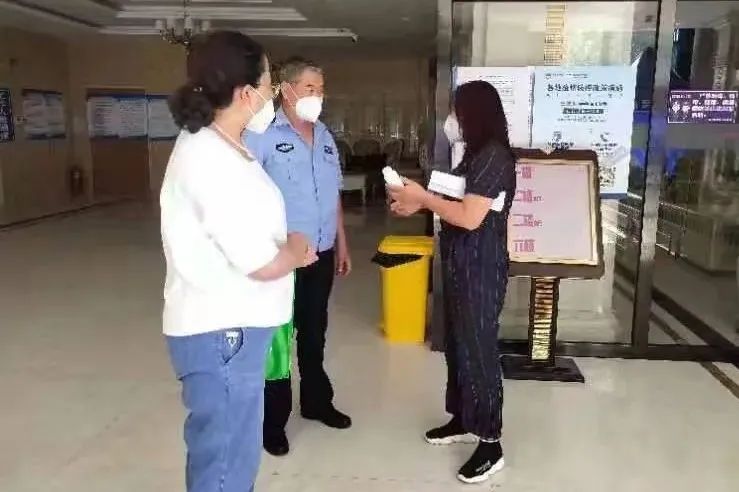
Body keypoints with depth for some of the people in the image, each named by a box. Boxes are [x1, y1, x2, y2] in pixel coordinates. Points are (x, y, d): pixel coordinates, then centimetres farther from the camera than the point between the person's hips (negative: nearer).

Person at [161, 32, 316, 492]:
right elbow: (263, 264, -23)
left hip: (231, 324, 10)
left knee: (236, 448, 25)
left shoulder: (217, 145, 8)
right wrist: (294, 249, -3)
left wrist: (288, 250, 4)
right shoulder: (212, 162, -25)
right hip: (221, 332, -10)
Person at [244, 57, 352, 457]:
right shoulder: (262, 136, -12)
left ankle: (316, 402, 37)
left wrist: (342, 244, 18)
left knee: (314, 333, 20)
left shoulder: (325, 137, 10)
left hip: (322, 254, 6)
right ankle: (273, 420, 22)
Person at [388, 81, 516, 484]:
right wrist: (418, 204, 6)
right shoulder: (477, 154, 14)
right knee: (458, 344, 18)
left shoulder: (494, 156, -18)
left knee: (478, 349, -2)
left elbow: (470, 217, -25)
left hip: (481, 269, -10)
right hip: (461, 265, 10)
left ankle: (490, 443, 11)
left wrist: (423, 197, -14)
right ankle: (463, 421, 34)